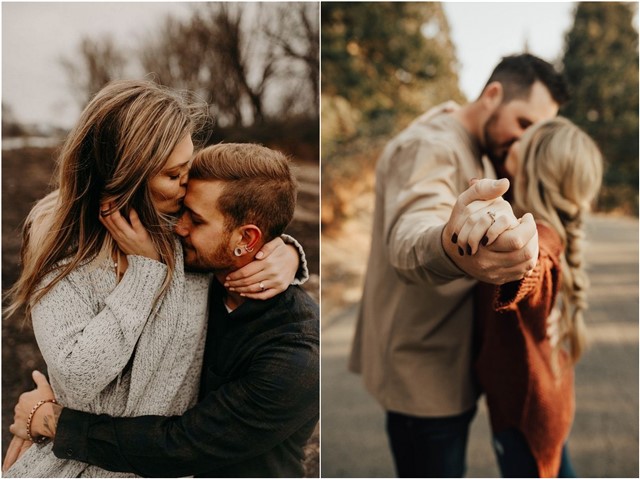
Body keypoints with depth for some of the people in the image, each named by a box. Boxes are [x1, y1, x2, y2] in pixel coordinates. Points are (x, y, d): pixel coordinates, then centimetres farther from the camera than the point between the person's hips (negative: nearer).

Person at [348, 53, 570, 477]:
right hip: (424, 371, -10)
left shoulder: (479, 154, 12)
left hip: (450, 364, 10)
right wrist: (448, 249, -65)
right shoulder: (429, 146, -21)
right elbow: (409, 235, -42)